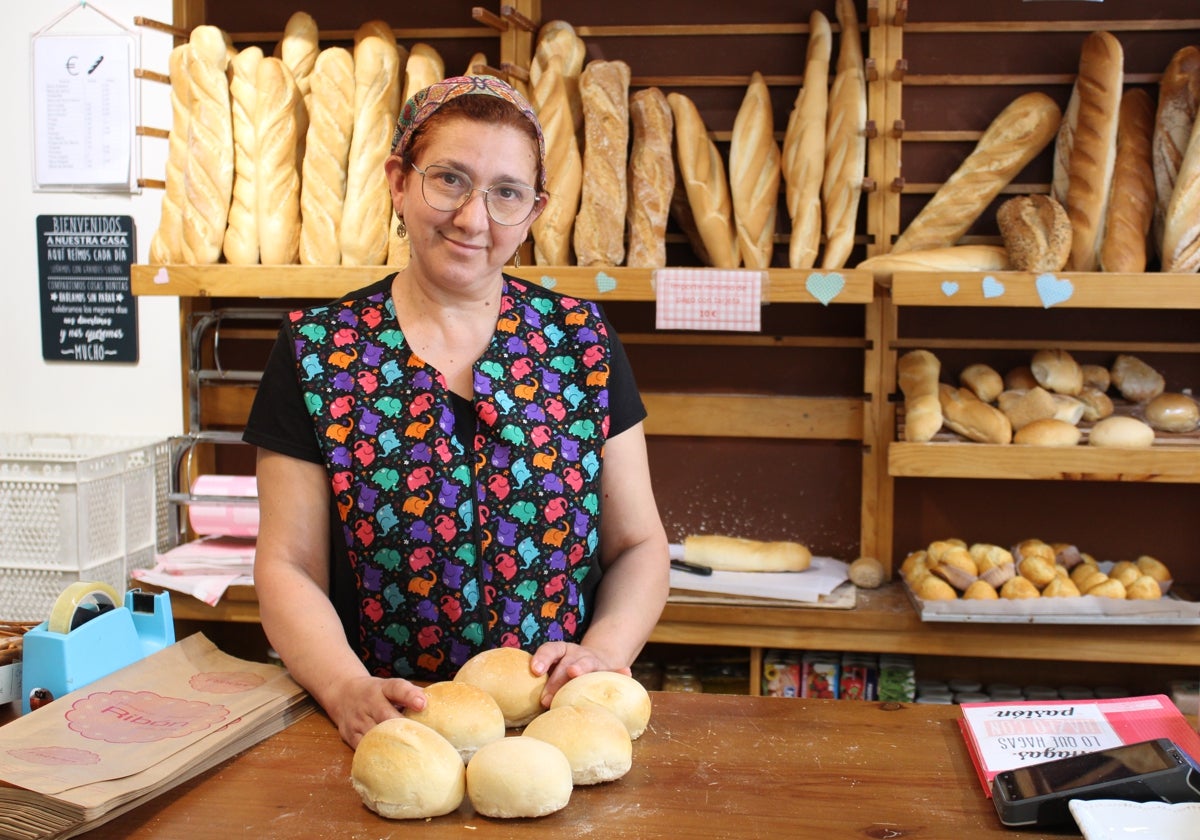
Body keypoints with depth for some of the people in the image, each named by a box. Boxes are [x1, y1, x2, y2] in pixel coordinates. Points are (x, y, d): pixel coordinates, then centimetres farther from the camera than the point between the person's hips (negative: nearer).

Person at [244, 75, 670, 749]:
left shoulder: (582, 339, 6)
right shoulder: (315, 350, 2)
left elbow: (638, 545, 9)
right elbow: (288, 567, 1)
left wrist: (603, 652, -9)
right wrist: (349, 689, -16)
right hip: (387, 724, -1)